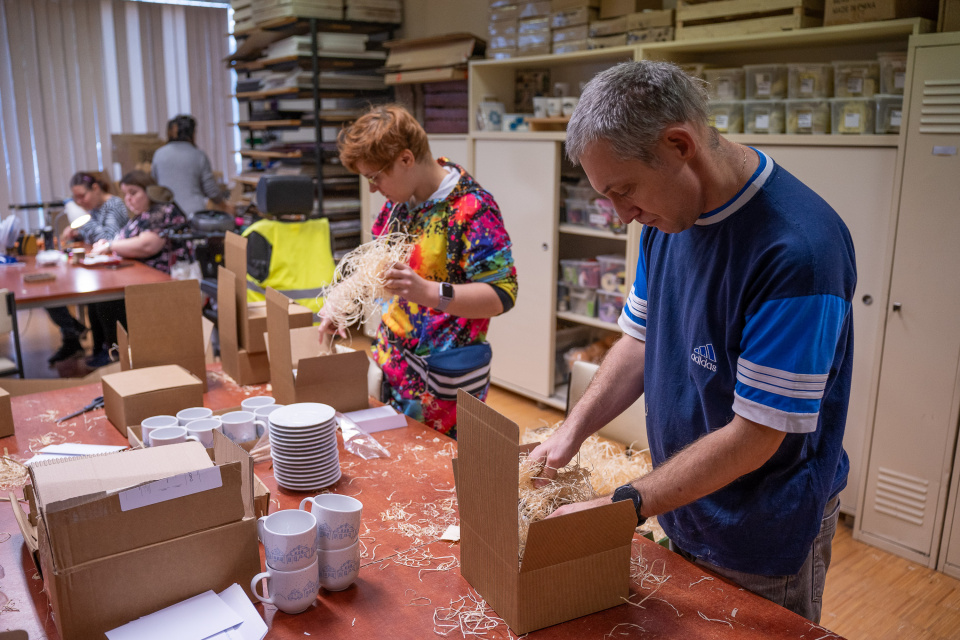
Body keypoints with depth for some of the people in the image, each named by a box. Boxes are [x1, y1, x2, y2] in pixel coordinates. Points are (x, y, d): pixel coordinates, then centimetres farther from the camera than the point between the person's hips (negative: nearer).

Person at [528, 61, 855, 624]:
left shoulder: (799, 248, -29)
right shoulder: (669, 215, -4)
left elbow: (756, 435, -27)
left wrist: (625, 506, -23)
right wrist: (572, 431, -7)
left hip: (767, 539, -6)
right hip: (683, 512, 6)